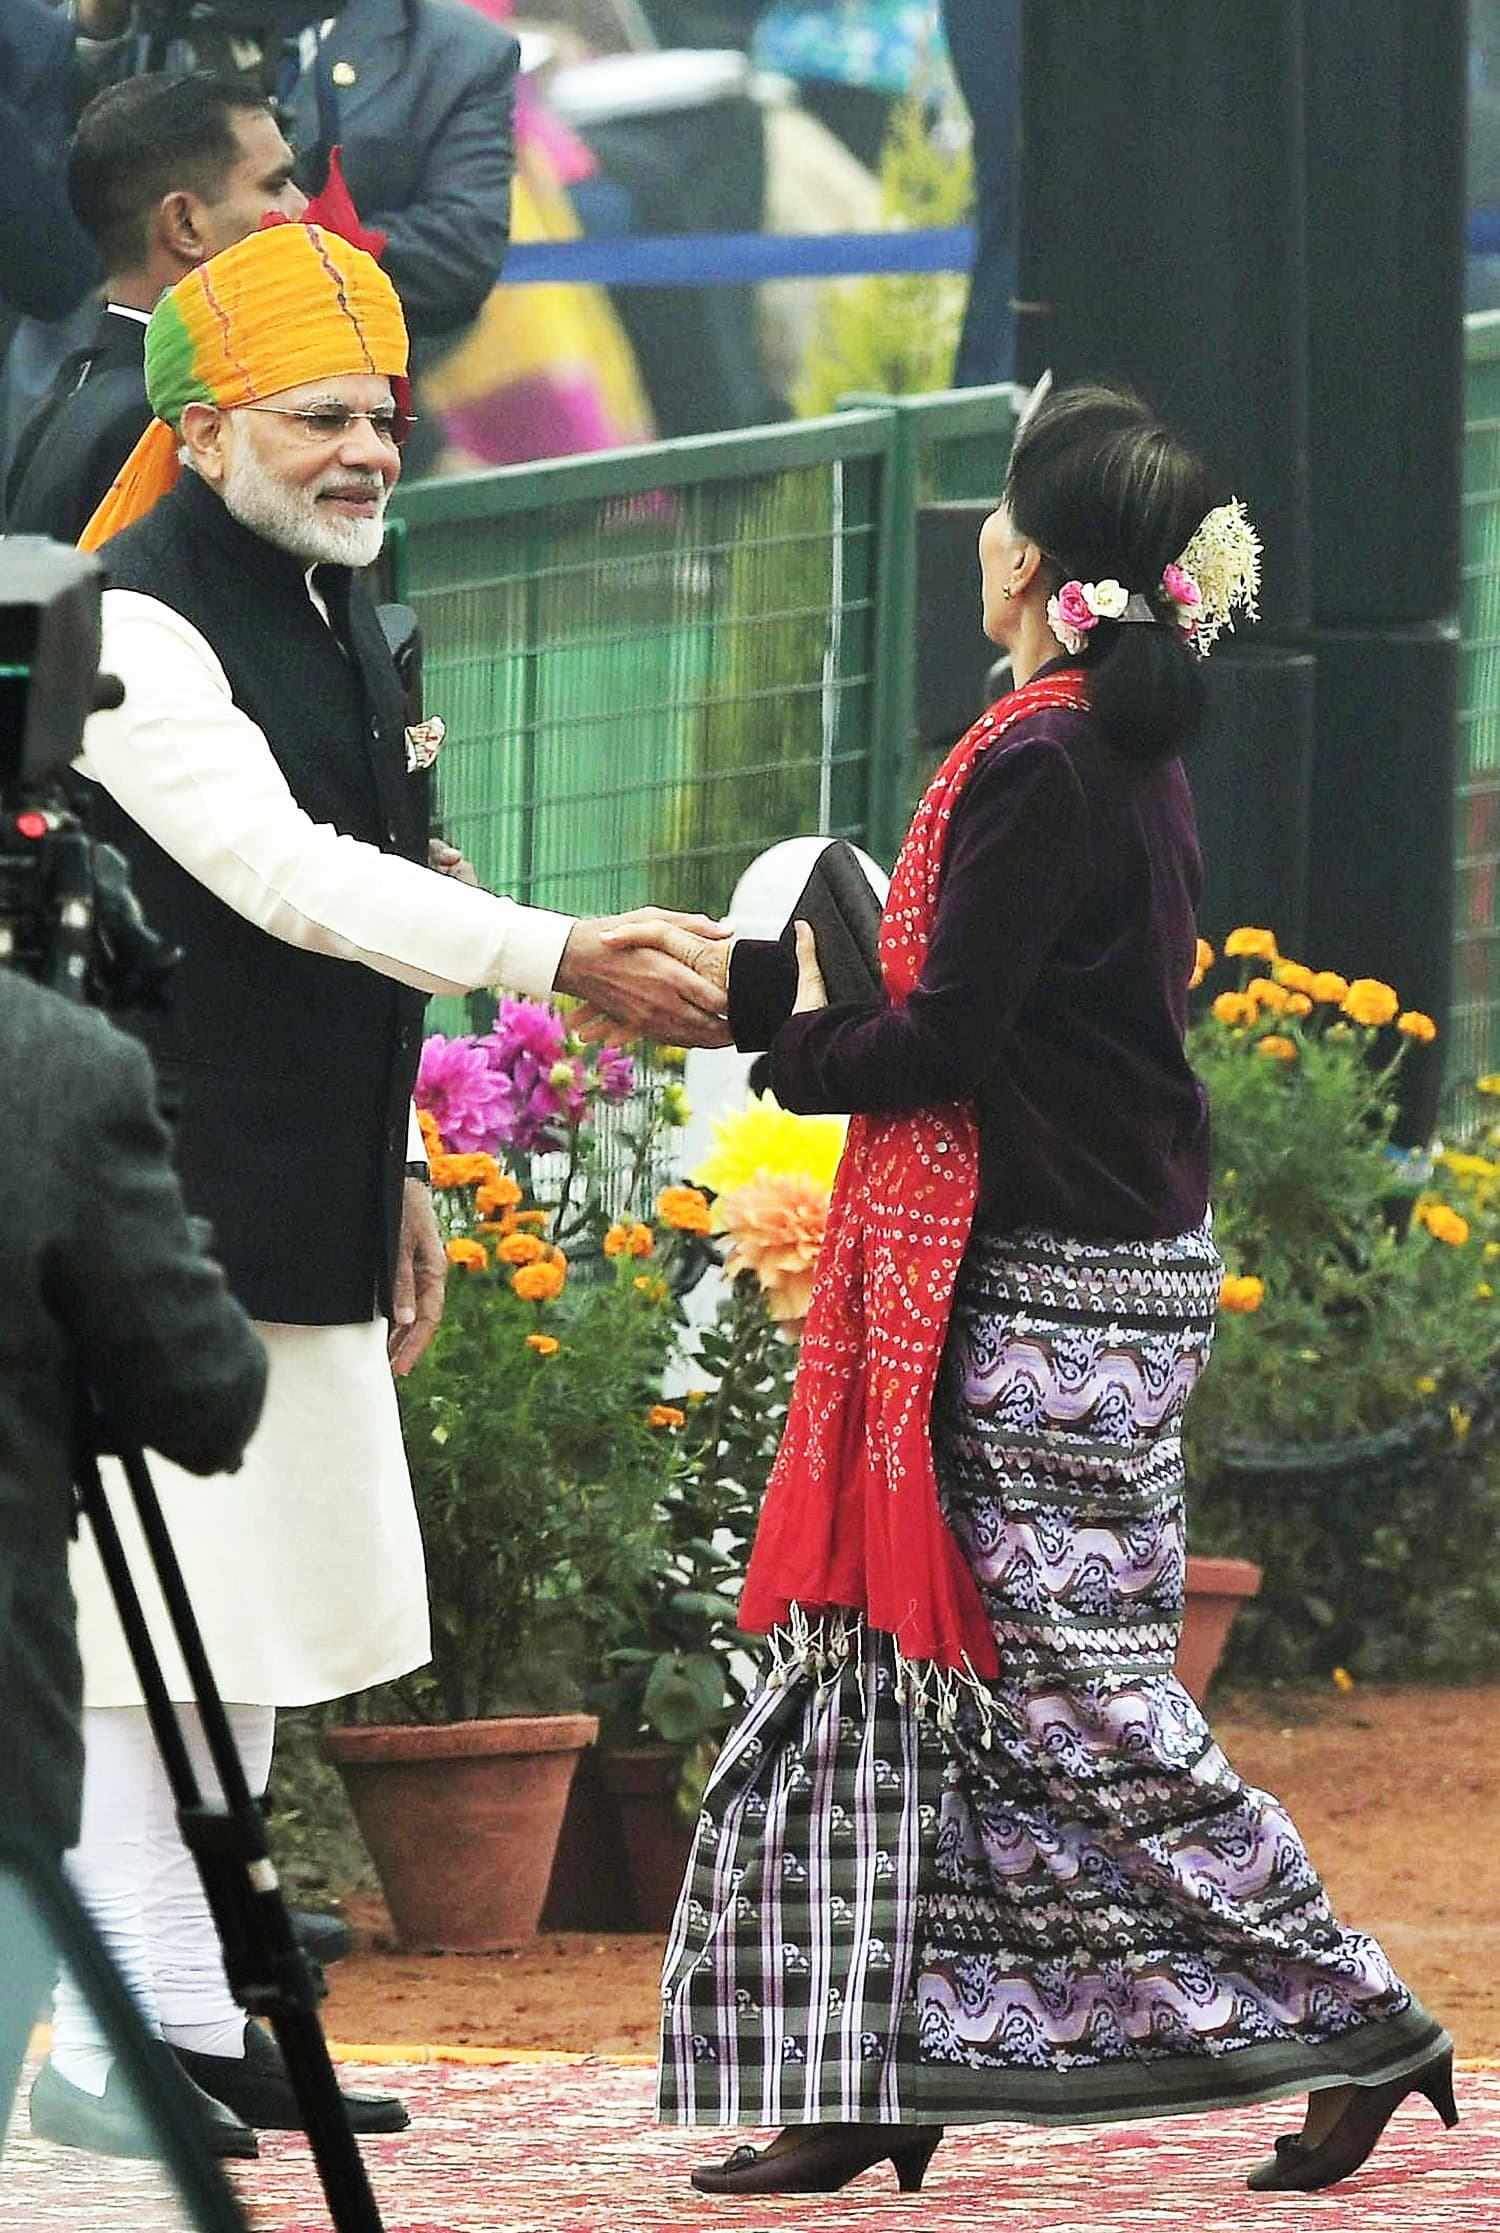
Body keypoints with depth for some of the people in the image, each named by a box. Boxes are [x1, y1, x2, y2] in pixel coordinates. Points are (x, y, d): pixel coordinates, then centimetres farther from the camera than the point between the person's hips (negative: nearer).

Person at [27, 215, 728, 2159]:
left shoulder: (334, 615, 15)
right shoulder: (135, 627, -15)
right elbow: (282, 877, -27)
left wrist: (395, 1173, 23)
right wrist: (562, 960, -34)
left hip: (294, 1218, 10)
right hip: (158, 1204, -10)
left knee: (257, 1619, 13)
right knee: (147, 1626, -8)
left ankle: (197, 2020, 20)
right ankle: (110, 2050, -5)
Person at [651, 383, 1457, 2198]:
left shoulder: (1038, 768, -19)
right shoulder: (1132, 757, 11)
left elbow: (942, 1045, -20)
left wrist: (790, 1040, -2)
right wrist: (757, 980, 18)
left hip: (1045, 1301, -10)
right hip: (1104, 1270, 10)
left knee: (1079, 1690, -4)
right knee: (909, 1671, 10)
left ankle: (1353, 2023, 1)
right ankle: (865, 2082, 11)